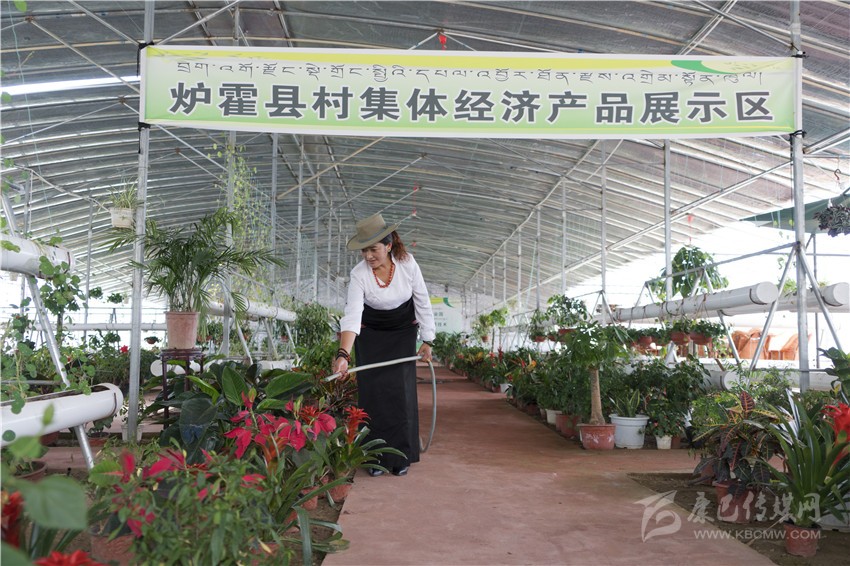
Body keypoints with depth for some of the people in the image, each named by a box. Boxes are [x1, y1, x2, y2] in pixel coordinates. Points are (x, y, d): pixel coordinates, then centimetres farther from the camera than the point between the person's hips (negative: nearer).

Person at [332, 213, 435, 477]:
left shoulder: (407, 264, -20)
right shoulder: (359, 274, -24)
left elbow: (423, 303, -9)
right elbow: (352, 315, -35)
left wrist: (427, 341, -6)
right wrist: (343, 354, -47)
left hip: (403, 332, 1)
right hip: (371, 334, 0)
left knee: (401, 392, -5)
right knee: (373, 392, -7)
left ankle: (401, 457, 8)